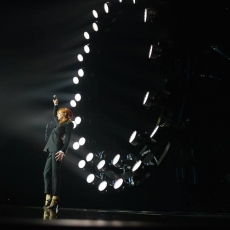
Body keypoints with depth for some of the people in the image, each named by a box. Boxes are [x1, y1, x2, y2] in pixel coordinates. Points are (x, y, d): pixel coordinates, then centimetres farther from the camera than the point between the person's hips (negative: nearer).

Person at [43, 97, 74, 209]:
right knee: (46, 172, 1)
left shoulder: (68, 123, 1)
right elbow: (54, 115, 46)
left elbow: (68, 138, -11)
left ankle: (55, 198, -13)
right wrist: (55, 104, 41)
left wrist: (63, 150, -21)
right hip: (52, 149, 9)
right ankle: (48, 197, 0)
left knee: (55, 173, -12)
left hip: (57, 149, -9)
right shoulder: (60, 123, 26)